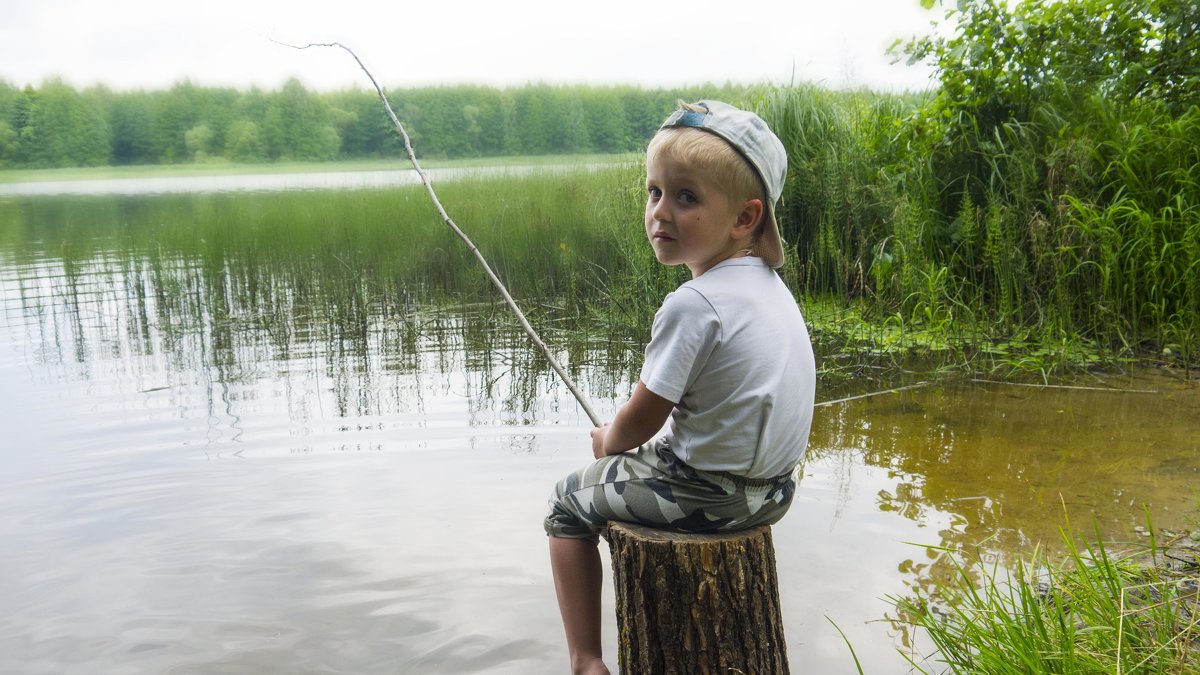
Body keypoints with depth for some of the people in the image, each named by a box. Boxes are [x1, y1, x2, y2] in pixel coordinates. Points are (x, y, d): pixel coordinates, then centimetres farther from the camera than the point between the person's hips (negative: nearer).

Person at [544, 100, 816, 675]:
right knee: (639, 464, 35)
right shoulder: (768, 282, 3)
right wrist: (624, 435, 16)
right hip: (772, 488, 9)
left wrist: (609, 440, 7)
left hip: (710, 496, -9)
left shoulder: (693, 304, -24)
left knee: (569, 504, 12)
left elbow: (640, 421, -17)